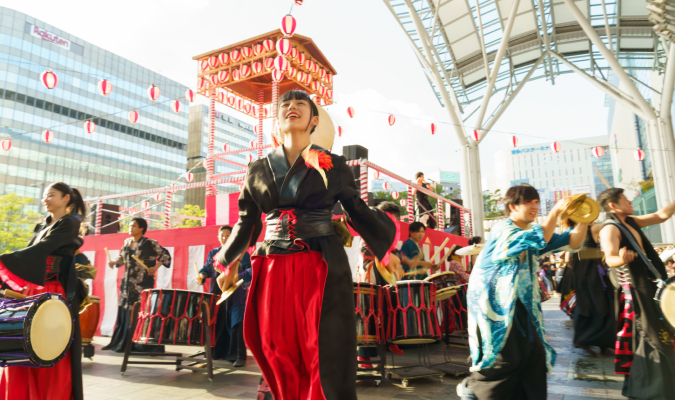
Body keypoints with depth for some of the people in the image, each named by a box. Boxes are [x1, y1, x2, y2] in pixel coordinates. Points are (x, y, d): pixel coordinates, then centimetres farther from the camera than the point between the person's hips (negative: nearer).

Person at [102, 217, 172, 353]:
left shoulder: (150, 243, -9)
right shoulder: (127, 242, 10)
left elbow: (165, 255, -6)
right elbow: (122, 258, 22)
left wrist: (156, 267, -16)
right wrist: (114, 262, 3)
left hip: (143, 283, -6)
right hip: (128, 282, 6)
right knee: (124, 312, 11)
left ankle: (145, 345, 2)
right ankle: (120, 342, 23)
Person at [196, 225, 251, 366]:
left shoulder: (241, 253, 1)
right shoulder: (213, 253, 16)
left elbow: (250, 270, -8)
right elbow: (207, 268, 15)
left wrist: (238, 277, -26)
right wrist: (202, 275, -7)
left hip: (236, 295, -5)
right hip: (217, 295, 5)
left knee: (236, 325, -9)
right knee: (217, 324, 11)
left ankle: (239, 356, -3)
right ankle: (219, 352, 28)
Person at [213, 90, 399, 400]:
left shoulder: (333, 165, 6)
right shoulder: (258, 170, 11)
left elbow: (358, 211, 11)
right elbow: (246, 222, 18)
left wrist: (383, 248, 6)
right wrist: (229, 264, 21)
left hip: (323, 268, -2)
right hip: (274, 268, 2)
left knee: (327, 354, -1)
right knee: (280, 355, 7)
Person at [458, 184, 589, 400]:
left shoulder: (532, 231, 11)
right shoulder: (502, 228, -14)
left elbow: (572, 242, 4)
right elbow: (539, 240, -29)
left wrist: (583, 220, -10)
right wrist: (556, 211, -26)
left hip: (519, 304, 8)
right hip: (494, 303, -8)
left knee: (534, 353, 8)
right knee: (505, 356, -4)